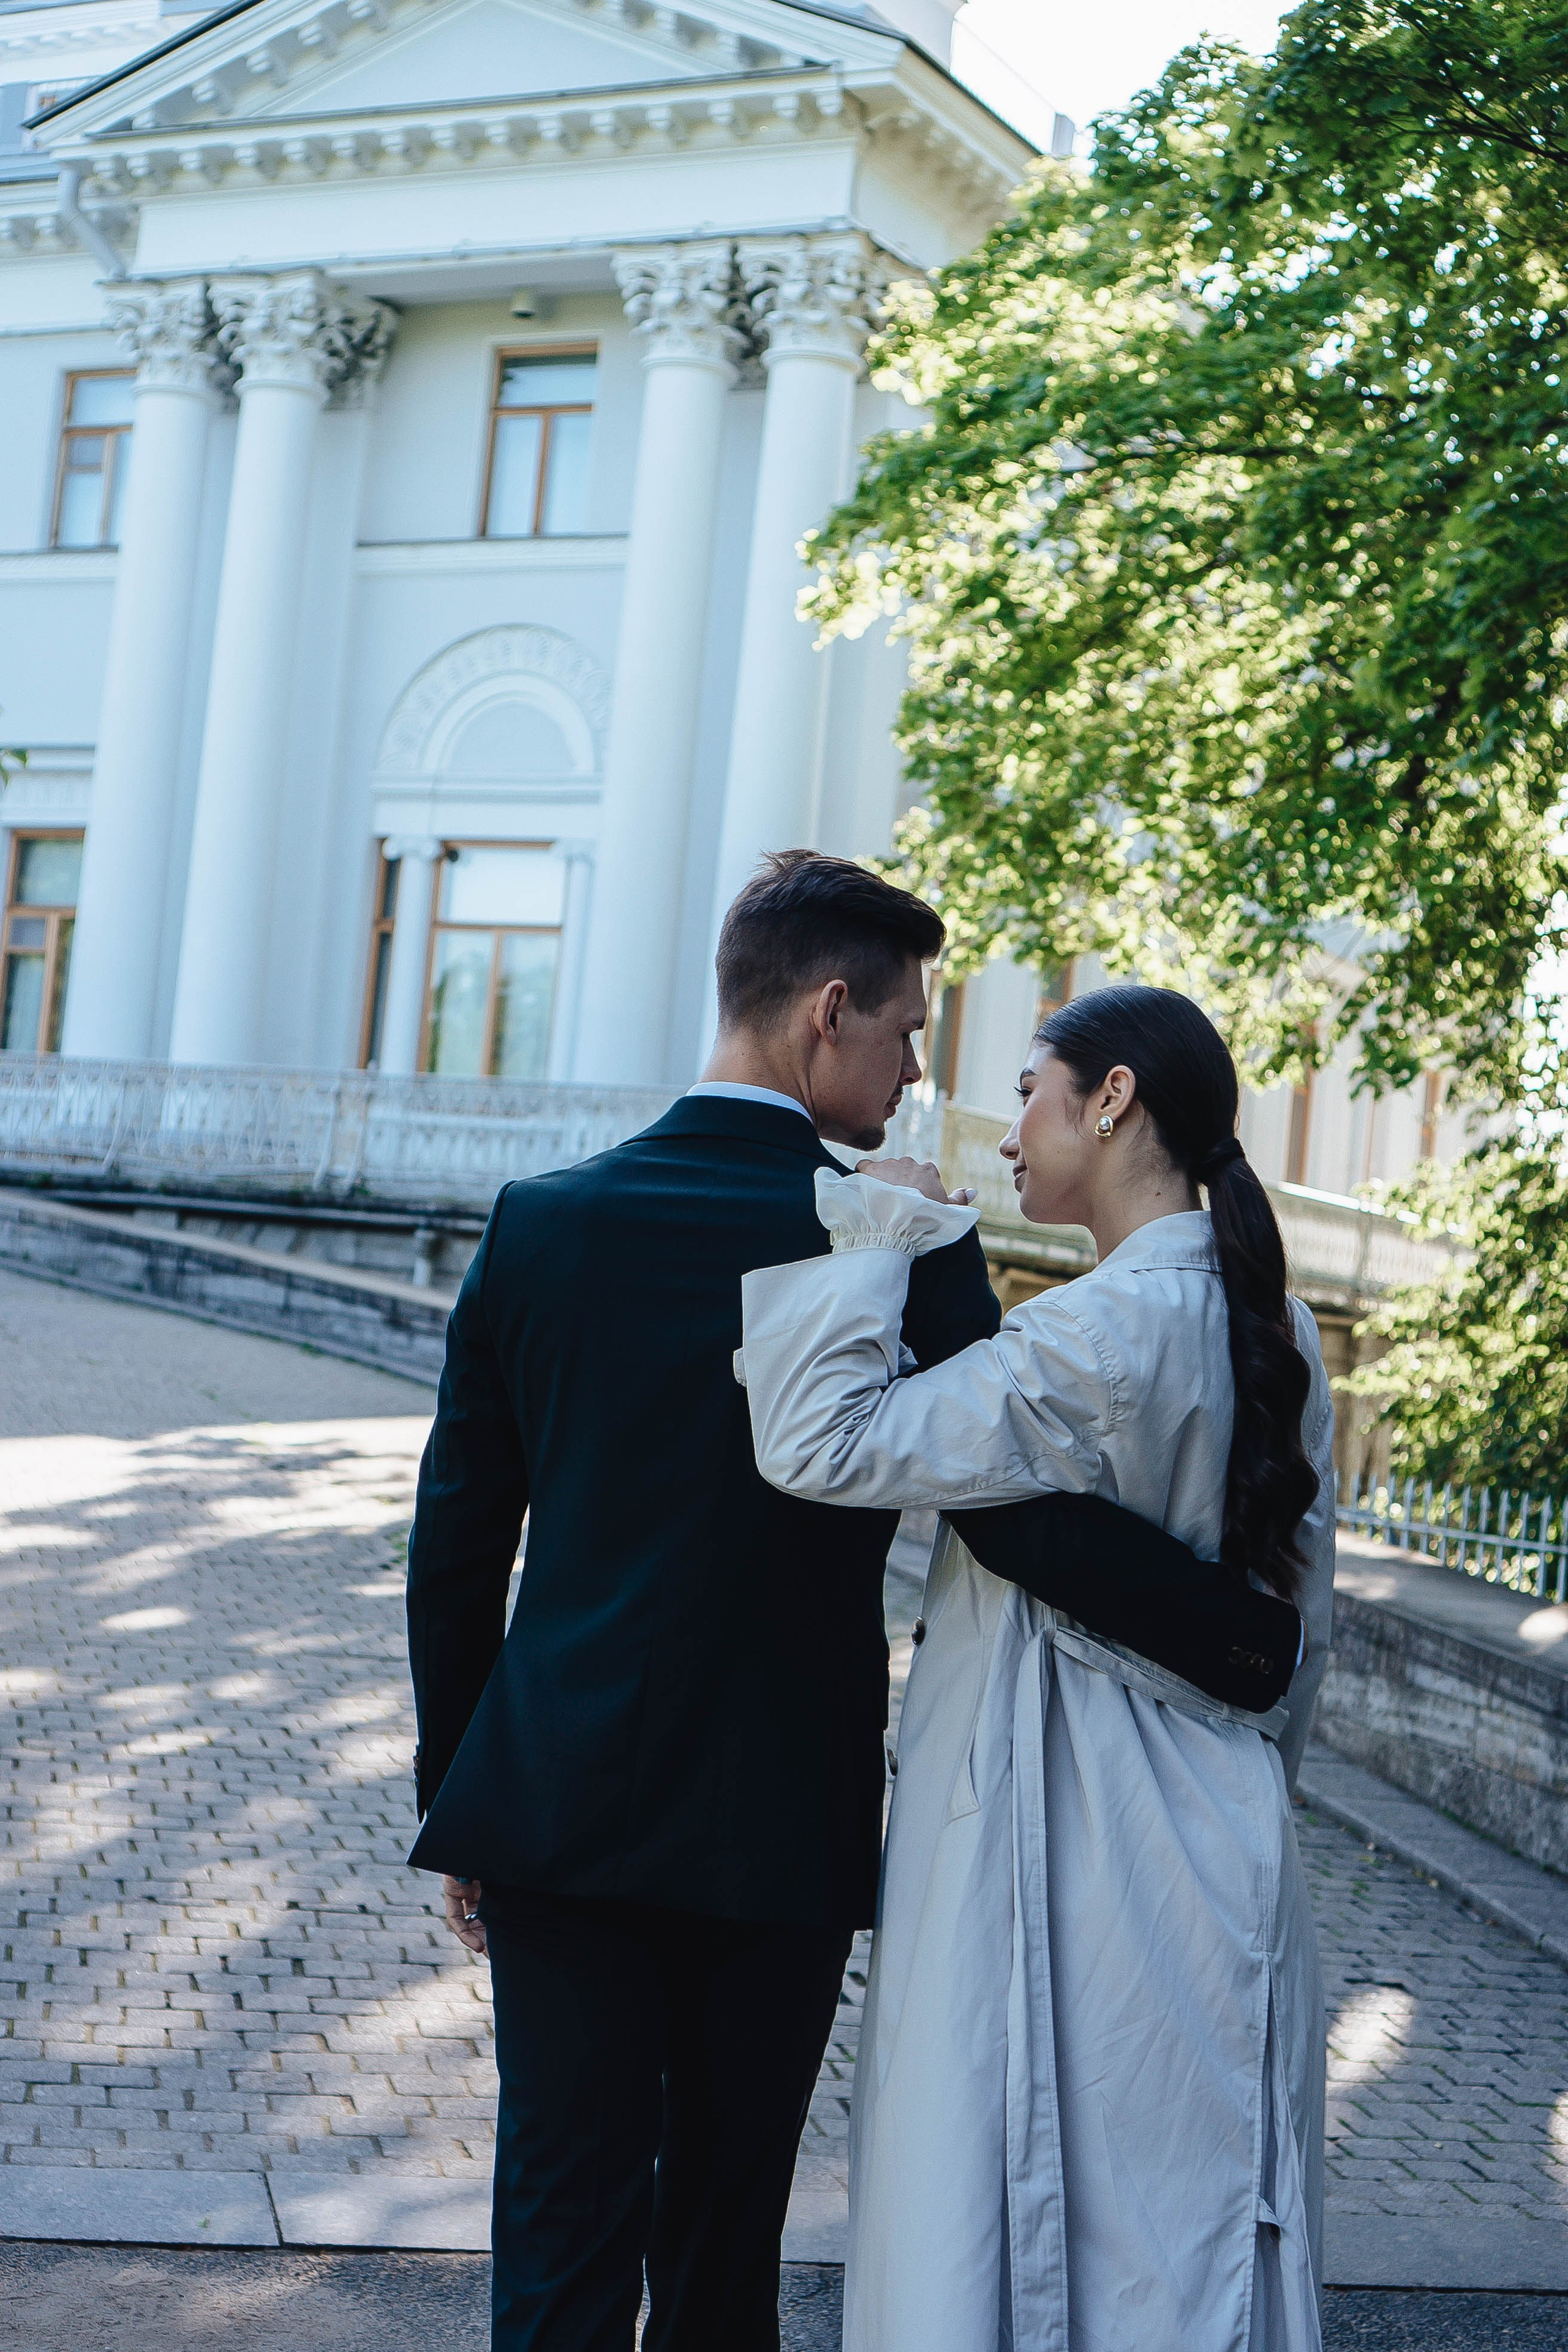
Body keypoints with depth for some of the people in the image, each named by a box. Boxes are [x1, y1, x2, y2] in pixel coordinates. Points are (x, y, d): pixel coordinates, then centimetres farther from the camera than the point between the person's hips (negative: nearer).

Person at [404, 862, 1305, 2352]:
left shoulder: (542, 1223, 0)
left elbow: (454, 1549, 4)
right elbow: (1020, 1510, -20)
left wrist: (460, 1810, 13)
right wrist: (1254, 1646, -7)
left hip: (560, 1803, 2)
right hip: (780, 1829, -2)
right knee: (726, 2230, 16)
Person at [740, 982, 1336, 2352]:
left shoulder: (1105, 1335, -22)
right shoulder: (1275, 1329, 5)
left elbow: (821, 1444, -24)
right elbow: (1302, 1614, 12)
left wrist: (877, 1235, -13)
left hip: (1059, 1839, -8)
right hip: (1212, 1852, 8)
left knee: (1024, 2220, 4)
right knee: (1181, 2233, 17)